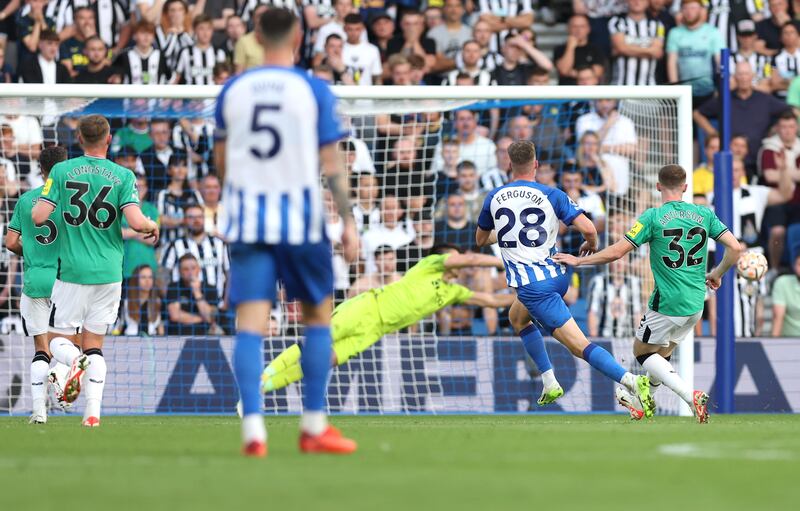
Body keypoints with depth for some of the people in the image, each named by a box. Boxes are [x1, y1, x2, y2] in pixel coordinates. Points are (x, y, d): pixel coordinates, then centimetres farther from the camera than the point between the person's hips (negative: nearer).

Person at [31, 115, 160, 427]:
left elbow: (39, 216, -8)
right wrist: (153, 225, 11)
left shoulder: (61, 171, -2)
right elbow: (136, 222, -11)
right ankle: (93, 412, -1)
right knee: (94, 344, 11)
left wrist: (37, 205, 15)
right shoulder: (123, 176, -1)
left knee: (59, 340, 9)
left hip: (73, 271, -2)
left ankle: (74, 361, -27)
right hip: (109, 272, 2)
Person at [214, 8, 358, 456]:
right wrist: (349, 222, -1)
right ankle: (314, 426, 15)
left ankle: (253, 426, -14)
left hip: (246, 217, 2)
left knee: (251, 322, -2)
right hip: (300, 217, -2)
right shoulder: (314, 90, -3)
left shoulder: (232, 90, 6)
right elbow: (331, 163, -6)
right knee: (319, 315, 14)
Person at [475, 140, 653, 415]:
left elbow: (480, 240, 19)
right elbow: (588, 228, -10)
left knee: (580, 345, -5)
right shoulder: (551, 195, -1)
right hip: (558, 276, 4)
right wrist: (591, 245, 14)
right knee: (517, 317, 29)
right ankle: (550, 384, 22)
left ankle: (632, 381, -22)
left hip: (532, 286, -4)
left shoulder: (494, 198, 3)